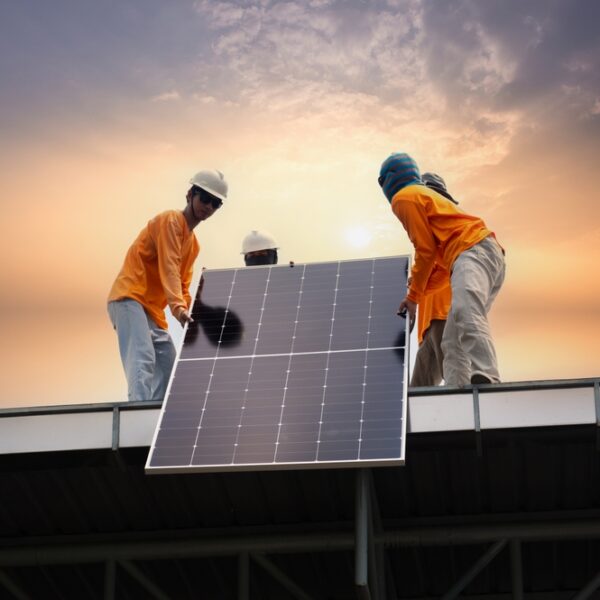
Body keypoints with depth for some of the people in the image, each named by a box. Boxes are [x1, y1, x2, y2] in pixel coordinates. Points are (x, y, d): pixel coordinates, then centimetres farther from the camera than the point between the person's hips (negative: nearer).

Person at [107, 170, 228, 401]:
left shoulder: (193, 243, 21)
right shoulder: (170, 221, -7)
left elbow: (182, 285, 19)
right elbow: (168, 269, -21)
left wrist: (188, 312, -1)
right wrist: (178, 307, -34)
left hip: (153, 310, 10)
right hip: (129, 299, -10)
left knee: (169, 370, 7)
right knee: (142, 360, -28)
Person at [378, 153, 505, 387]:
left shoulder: (404, 197, 7)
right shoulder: (427, 195, 36)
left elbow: (425, 250, -1)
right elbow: (441, 257, 33)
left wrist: (413, 296, 5)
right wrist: (417, 292, 32)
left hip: (472, 251, -10)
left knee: (466, 315, -34)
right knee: (452, 341, 4)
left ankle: (486, 381, -56)